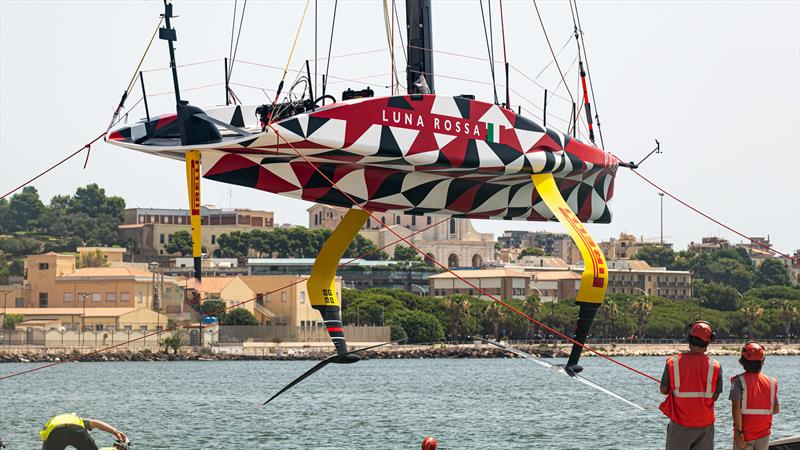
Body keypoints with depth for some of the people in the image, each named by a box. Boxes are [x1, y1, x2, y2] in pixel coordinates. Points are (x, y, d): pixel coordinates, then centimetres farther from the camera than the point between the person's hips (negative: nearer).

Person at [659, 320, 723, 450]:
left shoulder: (673, 362, -8)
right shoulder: (715, 366, -6)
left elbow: (664, 390, 0)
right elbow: (715, 396, 0)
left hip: (680, 425, -1)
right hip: (705, 425, 1)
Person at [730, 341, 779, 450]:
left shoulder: (739, 381, -12)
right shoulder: (771, 382, 0)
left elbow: (736, 408, -18)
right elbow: (776, 410, 4)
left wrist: (739, 432, -17)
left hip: (745, 434, -4)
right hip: (764, 433, 4)